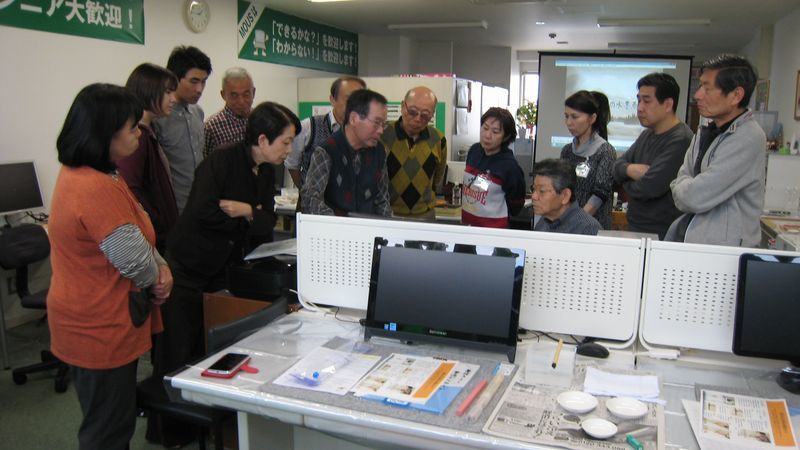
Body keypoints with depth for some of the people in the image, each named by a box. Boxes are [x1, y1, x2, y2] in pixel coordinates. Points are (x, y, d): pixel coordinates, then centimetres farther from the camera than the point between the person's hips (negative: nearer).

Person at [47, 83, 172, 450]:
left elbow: (133, 233, 10)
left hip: (92, 323, 10)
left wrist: (160, 267, -4)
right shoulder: (98, 188, -29)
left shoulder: (77, 173, 5)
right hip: (102, 330, -10)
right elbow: (134, 258, -24)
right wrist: (157, 278, -3)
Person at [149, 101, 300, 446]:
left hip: (222, 271, 7)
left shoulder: (266, 172, 4)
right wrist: (250, 216, -17)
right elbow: (203, 212, -30)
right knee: (178, 354, 3)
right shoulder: (222, 161, -19)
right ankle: (168, 430, 20)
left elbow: (267, 222, -1)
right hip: (188, 270, -6)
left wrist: (245, 212, -21)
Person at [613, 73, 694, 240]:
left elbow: (649, 188, -24)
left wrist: (627, 182, -3)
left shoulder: (679, 141, -18)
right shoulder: (647, 134, 12)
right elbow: (617, 166, 12)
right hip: (635, 227, 8)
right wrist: (629, 170, -12)